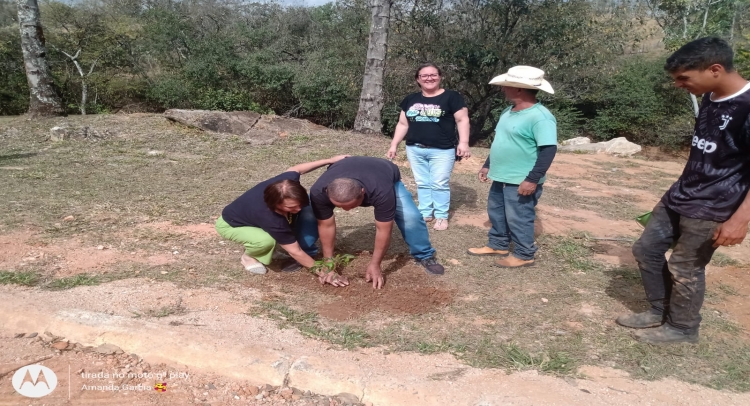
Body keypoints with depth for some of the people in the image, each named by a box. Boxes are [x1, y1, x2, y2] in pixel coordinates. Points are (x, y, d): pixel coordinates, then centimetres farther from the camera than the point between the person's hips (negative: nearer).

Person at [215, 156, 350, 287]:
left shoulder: (286, 182, -31)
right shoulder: (273, 221, -45)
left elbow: (295, 169, -4)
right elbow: (295, 251, -32)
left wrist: (329, 160, -7)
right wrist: (322, 272, -26)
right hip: (230, 224, -6)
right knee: (266, 240, -40)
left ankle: (308, 252, 0)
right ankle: (249, 257, -4)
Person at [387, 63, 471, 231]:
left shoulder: (451, 97, -3)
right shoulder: (410, 100, 11)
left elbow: (462, 120, -6)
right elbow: (403, 124, 15)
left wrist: (463, 142, -17)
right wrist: (394, 145, 10)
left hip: (442, 151, -4)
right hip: (415, 149, 5)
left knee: (440, 184, 0)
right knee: (422, 183, 11)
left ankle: (441, 216, 11)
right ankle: (425, 213, 21)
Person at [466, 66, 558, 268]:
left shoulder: (540, 117, -20)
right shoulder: (509, 111, 10)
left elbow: (549, 149, -23)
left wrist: (533, 179, -26)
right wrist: (488, 165, 21)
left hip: (521, 182, -9)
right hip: (501, 178, 9)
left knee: (518, 218, 2)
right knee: (496, 212, 19)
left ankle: (524, 255, 19)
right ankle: (498, 245, 36)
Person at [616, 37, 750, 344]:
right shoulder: (711, 100, 5)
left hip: (711, 209, -9)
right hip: (678, 196, 9)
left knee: (685, 268, 4)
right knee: (646, 249, 14)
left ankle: (682, 328, 26)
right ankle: (660, 311, 31)